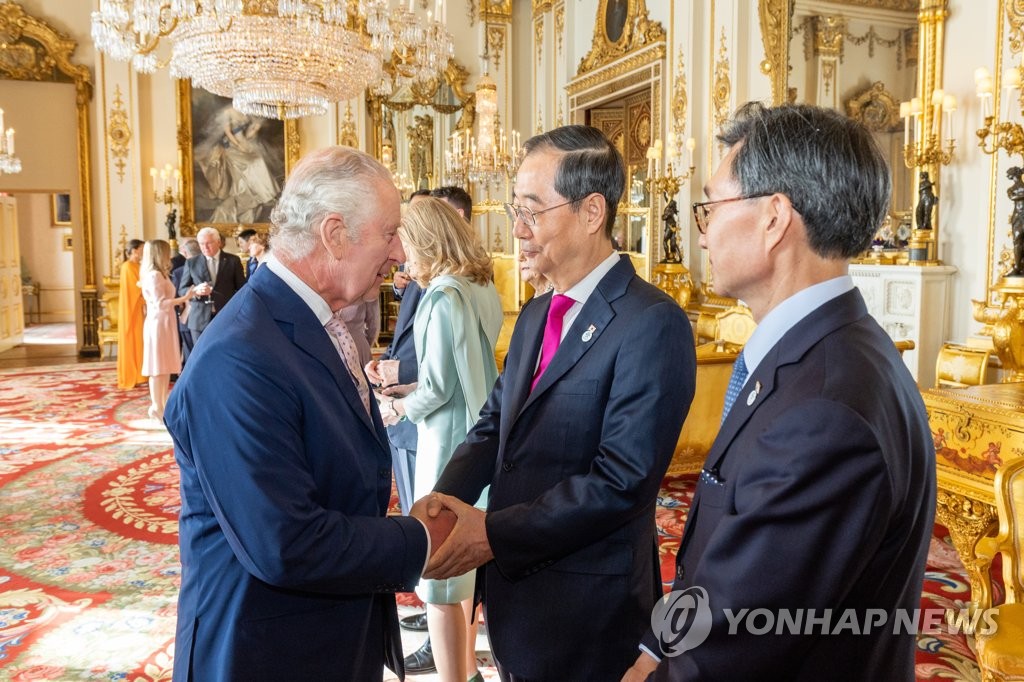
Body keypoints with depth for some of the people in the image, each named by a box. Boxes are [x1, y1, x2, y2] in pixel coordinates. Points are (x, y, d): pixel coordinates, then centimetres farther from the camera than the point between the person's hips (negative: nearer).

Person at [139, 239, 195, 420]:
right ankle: (156, 408, 1)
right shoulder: (154, 275, -14)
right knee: (158, 367, -4)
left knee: (166, 365, 11)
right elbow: (160, 303, -20)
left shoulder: (159, 274, 16)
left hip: (165, 323, 10)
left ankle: (163, 405, 17)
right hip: (158, 323, -10)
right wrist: (184, 298, -22)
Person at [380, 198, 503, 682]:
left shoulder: (443, 296, -19)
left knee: (439, 570, 4)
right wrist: (412, 390, 12)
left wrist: (402, 409, -1)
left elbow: (439, 387, -19)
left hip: (449, 443, -9)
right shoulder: (482, 289, 7)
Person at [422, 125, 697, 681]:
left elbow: (623, 480, -24)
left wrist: (494, 533, -21)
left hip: (587, 611, -7)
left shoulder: (654, 324, -19)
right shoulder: (535, 315, 8)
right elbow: (495, 423, 8)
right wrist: (446, 495, -10)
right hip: (512, 584, 7)